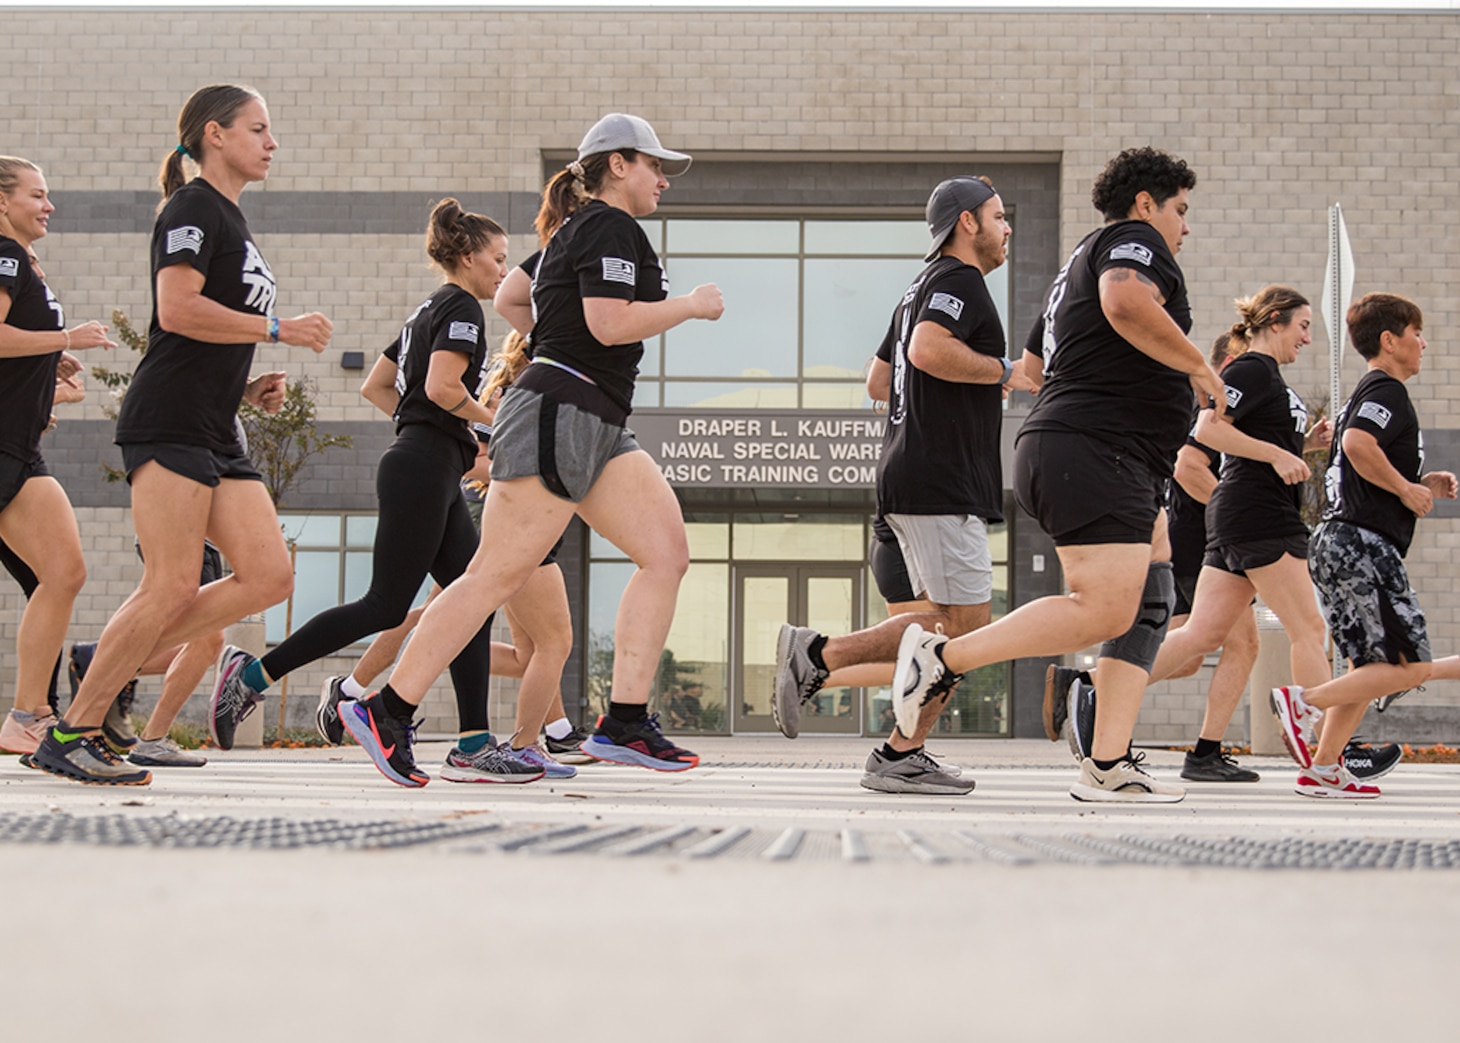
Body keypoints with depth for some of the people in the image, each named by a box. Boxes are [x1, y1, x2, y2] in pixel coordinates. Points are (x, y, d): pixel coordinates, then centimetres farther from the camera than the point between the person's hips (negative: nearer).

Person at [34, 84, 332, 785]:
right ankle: (69, 735, -4)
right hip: (168, 423, -9)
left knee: (269, 577, -3)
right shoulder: (193, 208, -4)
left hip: (214, 432, 9)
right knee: (173, 588, -13)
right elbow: (177, 310, -19)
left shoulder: (230, 220, 24)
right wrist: (280, 329, -13)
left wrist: (250, 387, 14)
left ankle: (108, 661, 5)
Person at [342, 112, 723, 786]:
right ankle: (386, 710, -6)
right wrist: (691, 305, -8)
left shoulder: (573, 233, 23)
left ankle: (624, 723, -6)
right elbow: (610, 323, -19)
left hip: (596, 428, 11)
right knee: (500, 573, -11)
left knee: (667, 551, -1)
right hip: (559, 412, -11)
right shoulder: (610, 227, -7)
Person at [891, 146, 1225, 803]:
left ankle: (1108, 767, -3)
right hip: (1093, 451, -11)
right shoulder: (1132, 239, 0)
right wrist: (1197, 366, -12)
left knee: (1147, 607, 4)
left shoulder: (1080, 264, 30)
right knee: (1104, 609, -21)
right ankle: (943, 657, -17)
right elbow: (1126, 303, -25)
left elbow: (1035, 366, 39)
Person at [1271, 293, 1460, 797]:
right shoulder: (1387, 389, -7)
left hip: (1336, 542, 10)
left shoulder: (1363, 395, 24)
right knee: (1408, 666, -8)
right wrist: (1406, 488, -15)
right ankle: (1304, 702, -14)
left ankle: (1323, 768, 5)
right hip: (1365, 544, -10)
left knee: (1369, 666, 10)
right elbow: (1357, 443, -27)